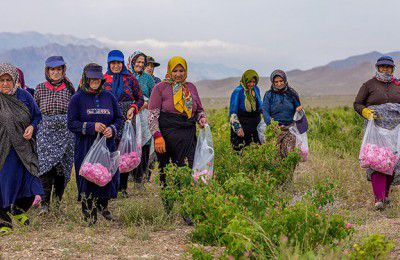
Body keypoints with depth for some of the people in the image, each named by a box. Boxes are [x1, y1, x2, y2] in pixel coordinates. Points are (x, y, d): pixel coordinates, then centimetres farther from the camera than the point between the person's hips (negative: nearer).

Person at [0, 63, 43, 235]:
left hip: (24, 148, 2)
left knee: (29, 183, 2)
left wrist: (32, 127, -7)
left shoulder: (24, 96, 3)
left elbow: (37, 116, 12)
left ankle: (19, 209, 31)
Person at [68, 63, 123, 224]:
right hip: (85, 147, -3)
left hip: (107, 145, 3)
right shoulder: (77, 99, 0)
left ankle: (103, 206, 29)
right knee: (88, 179, -3)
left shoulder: (109, 97, 11)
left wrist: (112, 129, -5)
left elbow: (119, 118, 16)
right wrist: (92, 127, -16)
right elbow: (72, 124, -4)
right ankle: (89, 212, 12)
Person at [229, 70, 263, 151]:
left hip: (256, 125, 6)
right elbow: (232, 112, -11)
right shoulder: (238, 91, -12)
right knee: (240, 149, -6)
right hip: (242, 125, -6)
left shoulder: (256, 89, 6)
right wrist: (237, 128, -15)